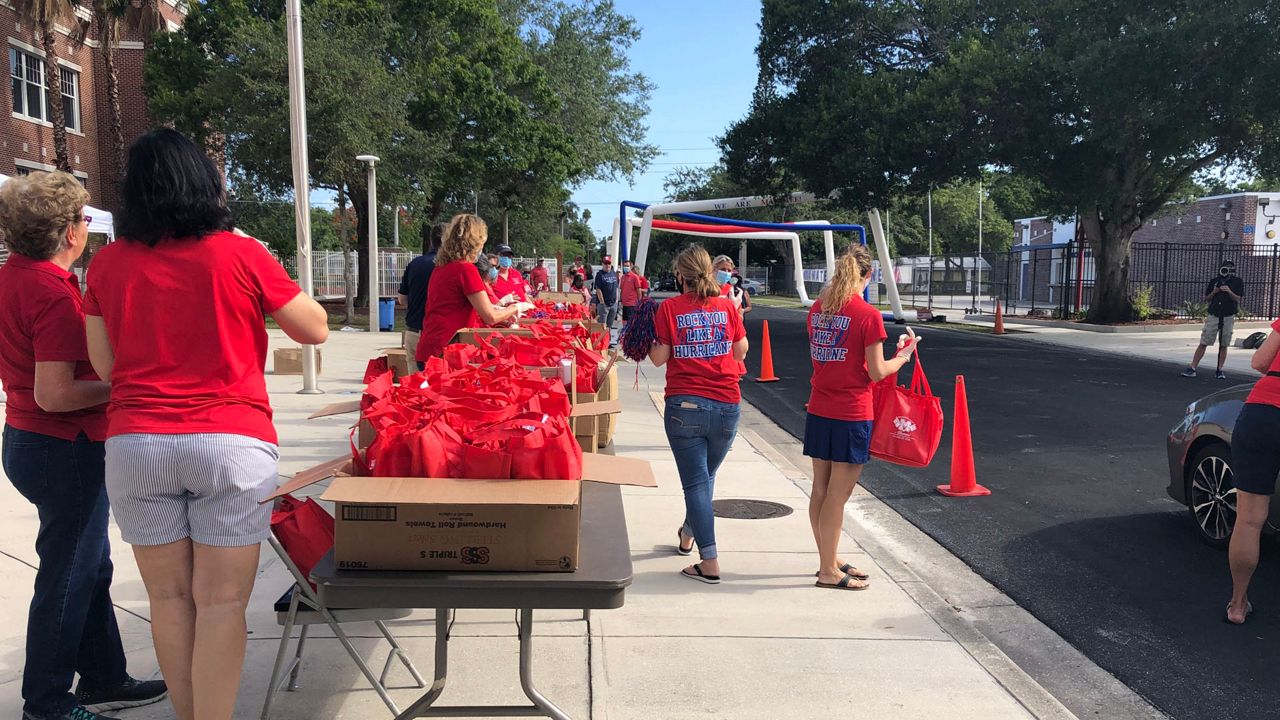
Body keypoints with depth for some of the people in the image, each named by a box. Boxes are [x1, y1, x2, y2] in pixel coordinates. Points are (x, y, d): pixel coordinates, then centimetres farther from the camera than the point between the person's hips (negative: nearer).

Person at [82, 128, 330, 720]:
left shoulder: (108, 263, 3)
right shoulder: (240, 254, -5)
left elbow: (105, 365, 10)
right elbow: (315, 329, 5)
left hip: (134, 444, 3)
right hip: (230, 443, -3)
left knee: (169, 596, 13)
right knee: (221, 602, 2)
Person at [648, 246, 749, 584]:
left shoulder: (670, 308, -4)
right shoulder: (727, 306, 3)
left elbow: (659, 358, -4)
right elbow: (741, 352, 10)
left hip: (684, 405, -3)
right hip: (726, 405, 3)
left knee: (696, 481, 1)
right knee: (707, 475, 21)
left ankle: (710, 562, -5)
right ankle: (688, 534, 44)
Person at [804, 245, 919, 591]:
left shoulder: (818, 309, 5)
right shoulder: (868, 315, -14)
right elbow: (877, 372, -11)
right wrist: (904, 355, 5)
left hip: (818, 412, 7)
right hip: (851, 416, -7)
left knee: (821, 490, 14)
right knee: (837, 495, 1)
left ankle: (829, 559, 28)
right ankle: (829, 571, 10)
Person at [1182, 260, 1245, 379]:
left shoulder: (1237, 282, 2)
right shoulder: (1214, 281, 7)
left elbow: (1238, 299, -5)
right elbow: (1206, 299, 10)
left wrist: (1229, 292, -21)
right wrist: (1214, 292, -9)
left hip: (1228, 317, -1)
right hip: (1213, 316, 1)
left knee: (1223, 345, 4)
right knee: (1203, 343, -3)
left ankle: (1219, 370, 11)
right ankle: (1192, 368, -5)